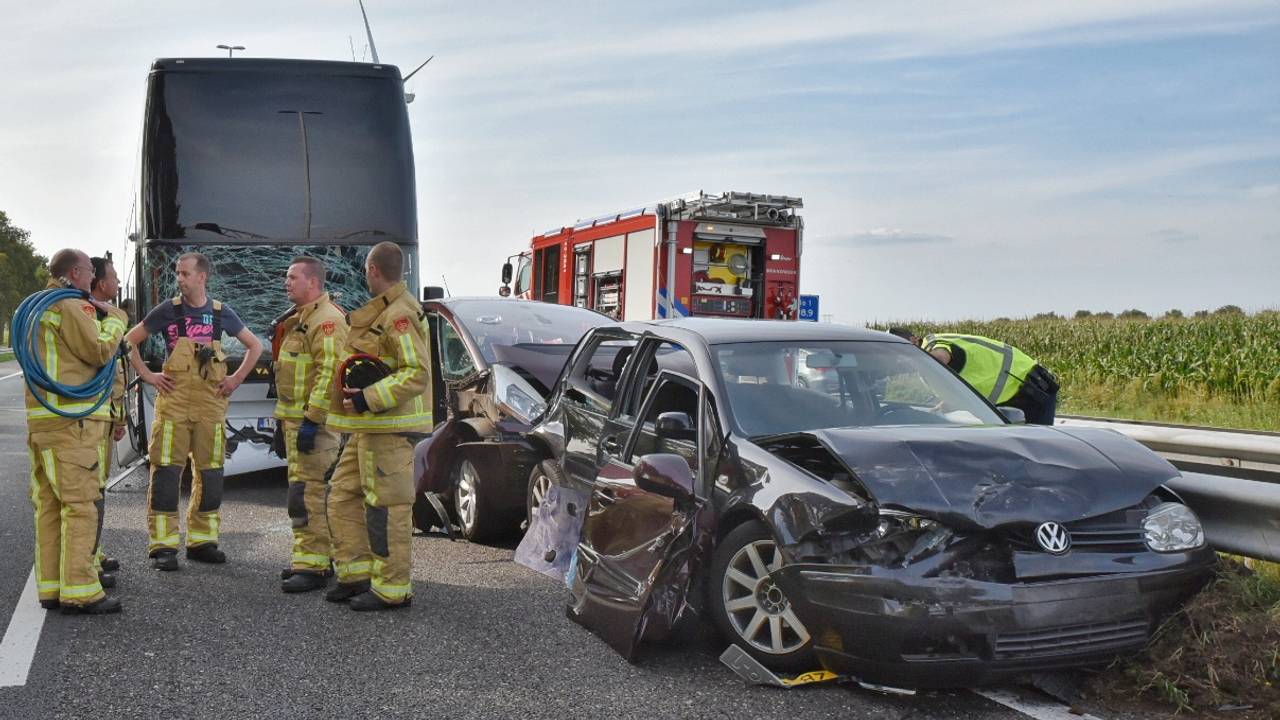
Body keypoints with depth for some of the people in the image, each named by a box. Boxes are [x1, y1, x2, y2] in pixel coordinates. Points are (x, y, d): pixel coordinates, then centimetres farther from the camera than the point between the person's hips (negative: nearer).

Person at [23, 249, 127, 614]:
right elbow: (101, 351, -10)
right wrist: (115, 321, 6)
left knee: (49, 505, 10)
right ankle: (79, 592, -10)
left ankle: (50, 587, 13)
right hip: (72, 420, -10)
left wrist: (95, 314, 18)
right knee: (81, 504, -9)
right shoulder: (70, 307, -9)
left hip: (42, 418, 10)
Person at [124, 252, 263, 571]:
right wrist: (147, 375, -1)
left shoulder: (222, 313, 7)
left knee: (210, 473, 6)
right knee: (166, 472, -5)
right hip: (173, 402, -2)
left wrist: (237, 379, 8)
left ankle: (202, 541, 18)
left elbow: (255, 346, 17)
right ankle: (163, 546, 1)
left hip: (211, 404, 2)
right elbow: (130, 340, 8)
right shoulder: (168, 310, 2)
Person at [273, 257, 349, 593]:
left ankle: (312, 566, -8)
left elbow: (329, 373, -24)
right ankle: (309, 557, 24)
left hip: (313, 422, -11)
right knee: (308, 492, 16)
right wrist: (288, 419, 25)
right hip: (296, 418, 11)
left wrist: (311, 420, -26)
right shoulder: (301, 319, 20)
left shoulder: (326, 319, -15)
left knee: (308, 494, -11)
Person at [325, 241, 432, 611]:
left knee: (386, 506, -5)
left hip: (389, 428, -11)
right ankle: (356, 573, 23)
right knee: (343, 497, 15)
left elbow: (418, 374, -23)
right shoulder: (379, 312, 18)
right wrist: (361, 396, 21)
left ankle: (392, 589, 2)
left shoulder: (400, 315, -16)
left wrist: (369, 398, -26)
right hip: (369, 426, 11)